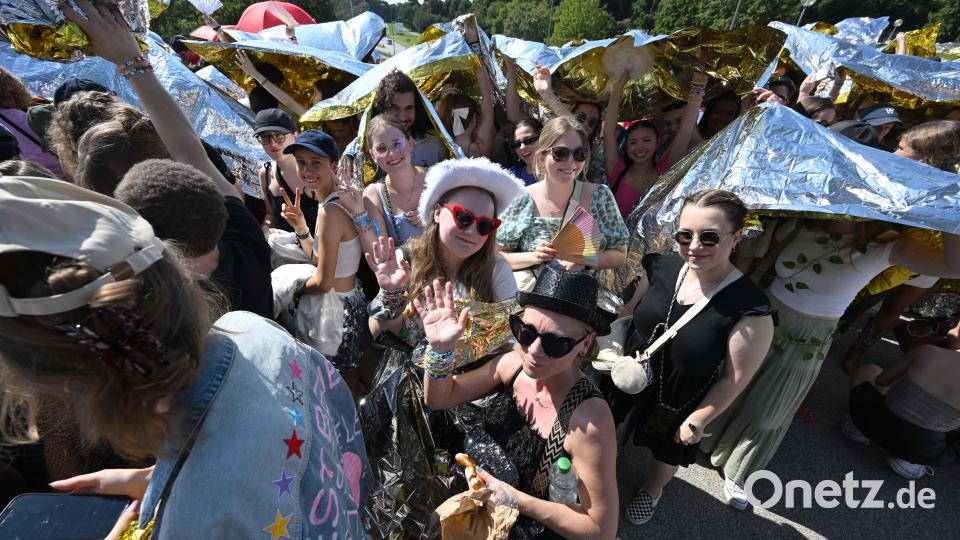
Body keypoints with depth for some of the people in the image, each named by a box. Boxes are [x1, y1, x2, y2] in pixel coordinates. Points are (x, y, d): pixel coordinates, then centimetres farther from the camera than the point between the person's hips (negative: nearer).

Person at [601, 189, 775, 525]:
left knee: (667, 454, 28)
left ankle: (652, 491, 62)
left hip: (679, 406, -3)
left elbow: (735, 378, -17)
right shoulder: (661, 267, -18)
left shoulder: (750, 309, -28)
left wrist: (698, 420, -9)